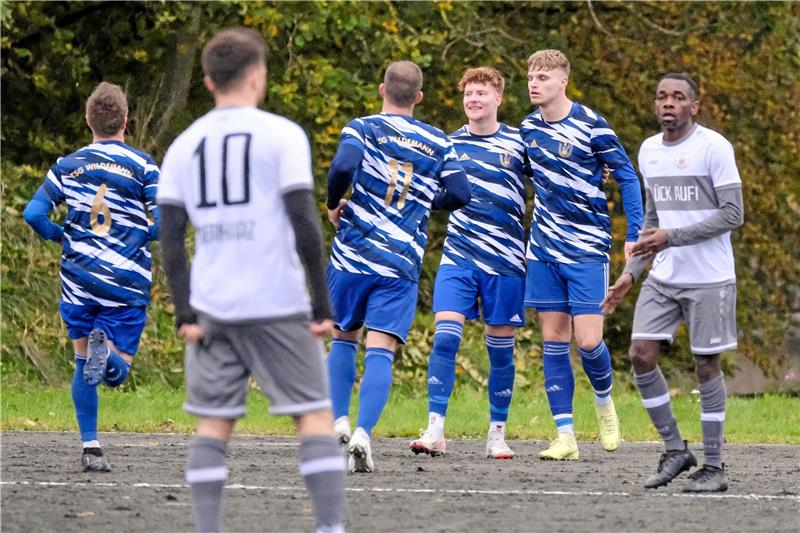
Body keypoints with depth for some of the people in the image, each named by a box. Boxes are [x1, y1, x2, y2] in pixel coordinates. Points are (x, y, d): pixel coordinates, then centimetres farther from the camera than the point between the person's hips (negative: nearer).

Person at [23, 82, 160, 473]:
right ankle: (107, 350, -33)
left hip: (79, 278, 2)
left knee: (83, 365, 15)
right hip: (127, 283, -2)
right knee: (117, 372, 2)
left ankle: (90, 447, 6)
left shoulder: (68, 165, 4)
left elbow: (33, 214, -2)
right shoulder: (143, 166, -2)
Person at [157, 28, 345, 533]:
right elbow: (305, 225, -9)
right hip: (277, 304, -3)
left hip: (211, 307, 3)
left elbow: (171, 239, 4)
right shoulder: (281, 135, -4)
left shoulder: (184, 146, 8)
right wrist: (323, 306, -5)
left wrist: (184, 314, 7)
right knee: (315, 414, 3)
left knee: (212, 424, 7)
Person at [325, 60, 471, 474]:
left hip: (352, 255, 0)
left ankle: (338, 421, 7)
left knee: (343, 339, 19)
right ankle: (363, 432, -24)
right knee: (380, 351, -6)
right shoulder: (438, 143, 9)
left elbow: (342, 167, -18)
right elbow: (459, 195, 5)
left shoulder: (362, 129, 1)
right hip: (402, 265, 0)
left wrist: (333, 205, 1)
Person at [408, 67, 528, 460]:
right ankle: (435, 430, -13)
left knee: (501, 347, 5)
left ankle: (498, 434, 16)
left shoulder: (519, 143, 1)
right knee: (445, 336, -13)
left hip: (504, 261, -1)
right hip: (458, 258, 1)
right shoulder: (450, 144, 8)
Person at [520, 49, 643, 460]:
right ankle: (565, 436, 2)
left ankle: (604, 402, 21)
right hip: (544, 249, 5)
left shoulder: (590, 126, -11)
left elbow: (627, 177, -6)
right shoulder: (529, 127, 5)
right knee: (553, 341, 1)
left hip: (587, 248, -5)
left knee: (588, 340, -10)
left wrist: (634, 236, -10)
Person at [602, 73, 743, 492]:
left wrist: (672, 237, -20)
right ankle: (675, 450, 9)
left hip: (709, 279, -6)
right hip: (662, 277, 6)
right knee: (641, 354, -4)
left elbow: (733, 215, -15)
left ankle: (713, 467, 8)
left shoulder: (713, 147, -11)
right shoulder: (649, 151, 10)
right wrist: (631, 272, 12)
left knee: (706, 365, -1)